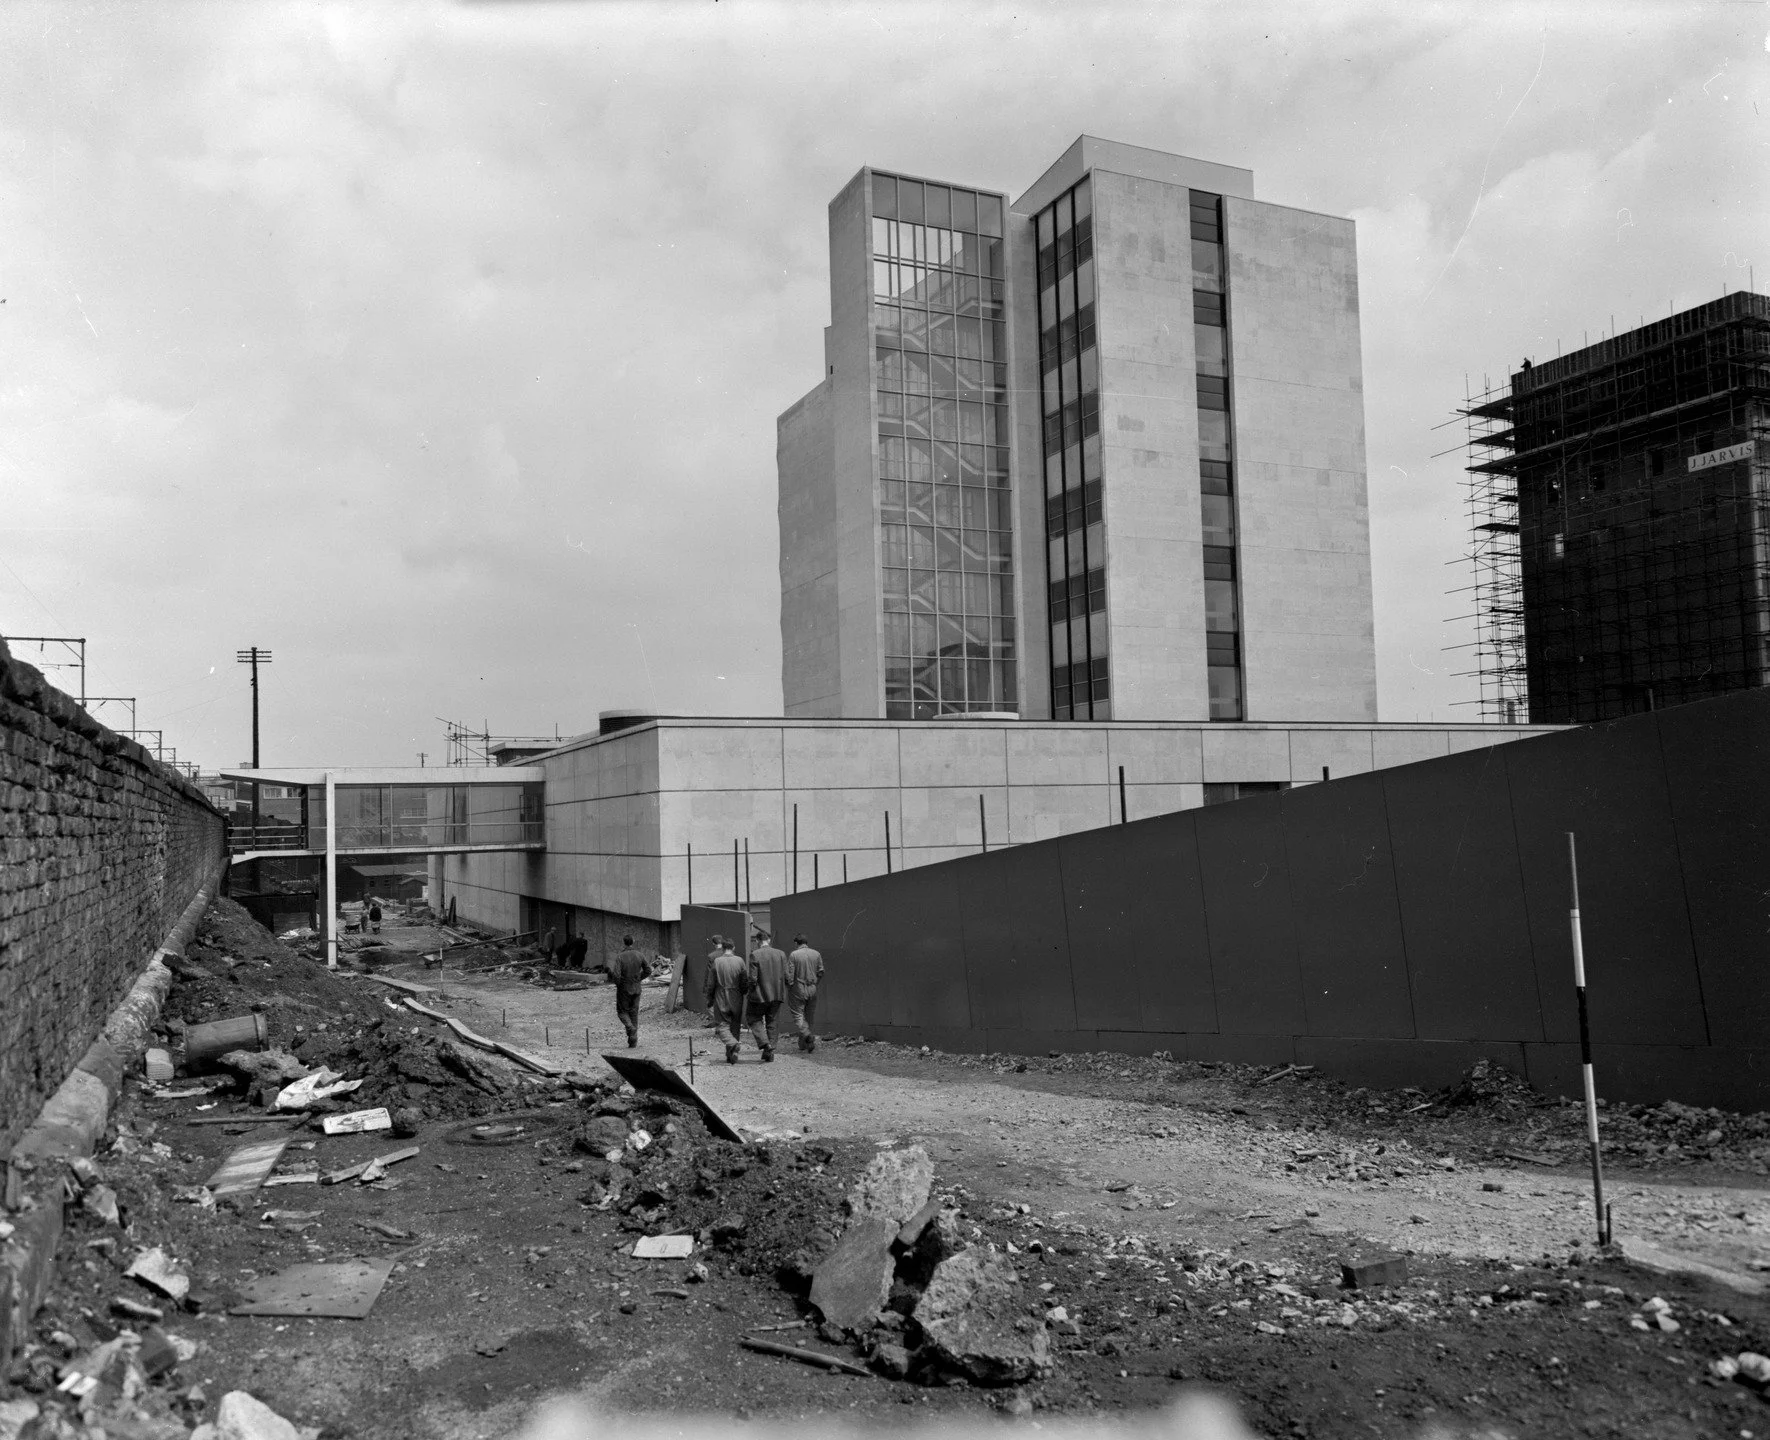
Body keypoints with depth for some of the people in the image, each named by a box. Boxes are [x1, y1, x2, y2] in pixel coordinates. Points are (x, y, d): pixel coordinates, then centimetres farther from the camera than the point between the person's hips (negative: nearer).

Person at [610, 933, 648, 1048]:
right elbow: (648, 970, 4)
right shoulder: (639, 955, -3)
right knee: (634, 1013, 12)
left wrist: (618, 983, -4)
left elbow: (616, 975, -24)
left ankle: (631, 1028, -14)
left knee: (622, 1011, 14)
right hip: (636, 988, 4)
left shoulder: (619, 957, -17)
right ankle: (633, 1041, 12)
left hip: (624, 989, -4)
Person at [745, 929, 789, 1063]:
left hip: (760, 995, -4)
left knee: (755, 1019, 13)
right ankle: (770, 1052, 15)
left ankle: (765, 1044, -7)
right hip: (777, 995, 4)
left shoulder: (755, 955, -13)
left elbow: (753, 978, -15)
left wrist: (751, 991, 2)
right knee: (772, 1023, 14)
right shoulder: (781, 954, 0)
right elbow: (786, 977, 0)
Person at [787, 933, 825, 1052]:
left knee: (798, 1016, 1)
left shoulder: (793, 955, -10)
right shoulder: (816, 954, 3)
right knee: (809, 1016, 13)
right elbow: (821, 972, 4)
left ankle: (808, 1037, -20)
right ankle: (803, 1044, 19)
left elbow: (789, 974, -13)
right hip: (812, 989, 4)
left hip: (798, 989, -4)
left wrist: (788, 985, 4)